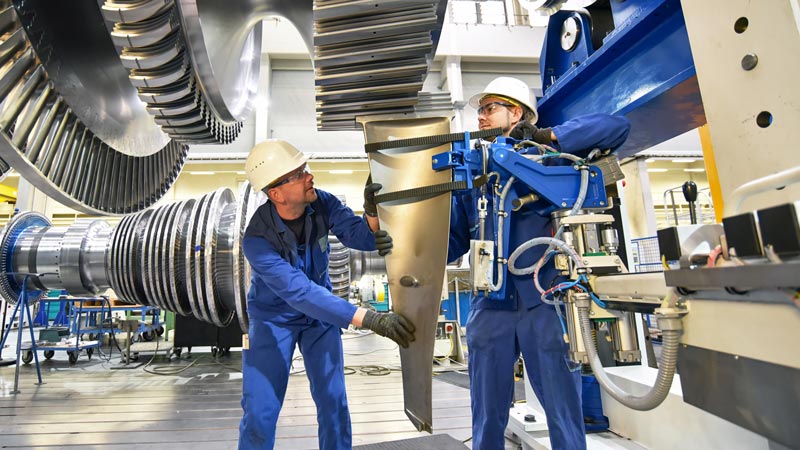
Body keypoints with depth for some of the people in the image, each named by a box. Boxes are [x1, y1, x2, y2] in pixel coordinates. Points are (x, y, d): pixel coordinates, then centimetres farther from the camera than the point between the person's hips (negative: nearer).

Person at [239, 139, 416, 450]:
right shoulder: (257, 240, -31)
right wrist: (371, 320, -46)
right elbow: (301, 293, -40)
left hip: (320, 313, 3)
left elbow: (362, 238, -22)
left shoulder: (321, 203, -19)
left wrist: (372, 213, -45)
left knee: (334, 401, 3)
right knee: (260, 412, -1)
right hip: (273, 318, -3)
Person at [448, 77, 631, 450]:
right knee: (487, 418, 13)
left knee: (565, 413, 9)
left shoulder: (549, 156, 4)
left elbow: (617, 126, -2)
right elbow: (454, 242, 9)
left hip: (545, 302, -2)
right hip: (490, 308, 3)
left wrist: (547, 136, -11)